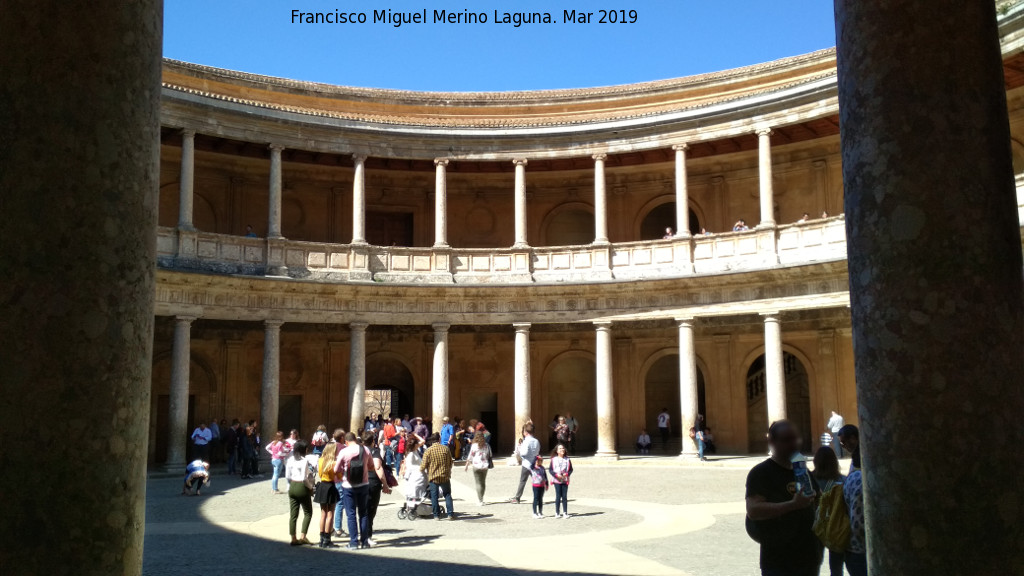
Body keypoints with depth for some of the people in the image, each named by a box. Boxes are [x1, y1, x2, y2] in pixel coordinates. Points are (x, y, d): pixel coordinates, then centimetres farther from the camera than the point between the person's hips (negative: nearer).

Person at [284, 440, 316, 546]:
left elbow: (287, 476, 5)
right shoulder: (305, 460, -12)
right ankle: (303, 536, 0)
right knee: (308, 513, 9)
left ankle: (293, 538, 9)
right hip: (302, 487, -5)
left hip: (292, 487, 5)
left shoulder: (290, 460, 3)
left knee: (293, 514, 9)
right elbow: (304, 478, -14)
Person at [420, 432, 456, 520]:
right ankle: (450, 514, 8)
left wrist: (422, 470, 11)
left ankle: (436, 515, 9)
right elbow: (450, 463, 5)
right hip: (445, 476, 2)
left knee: (434, 496, 9)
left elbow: (423, 466, -11)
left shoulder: (428, 450, -10)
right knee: (447, 495, 14)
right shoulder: (446, 448, -3)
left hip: (433, 477, -2)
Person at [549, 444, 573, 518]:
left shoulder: (567, 459, 5)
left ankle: (565, 513, 9)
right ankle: (557, 513, 8)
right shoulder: (554, 459, 1)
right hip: (557, 480, -1)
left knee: (564, 496, 3)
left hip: (565, 480, 1)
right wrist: (556, 475, -13)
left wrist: (567, 474, -11)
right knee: (558, 496, 0)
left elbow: (571, 469, 8)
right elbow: (551, 470, 1)